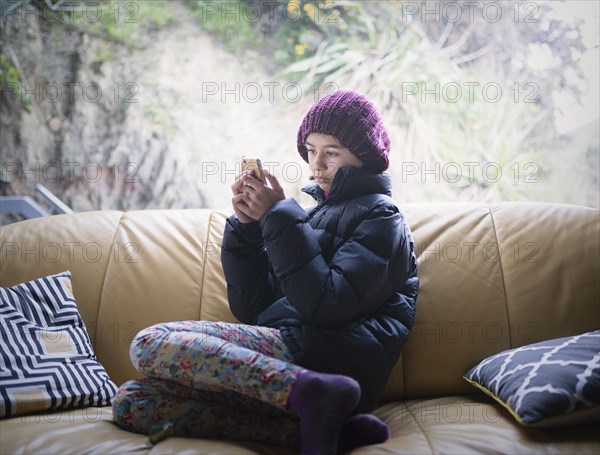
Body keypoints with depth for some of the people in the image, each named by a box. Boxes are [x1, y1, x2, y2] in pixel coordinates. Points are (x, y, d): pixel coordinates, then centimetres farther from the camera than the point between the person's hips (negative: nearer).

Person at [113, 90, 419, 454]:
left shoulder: (379, 217, 5)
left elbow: (328, 307, -14)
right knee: (132, 403, -7)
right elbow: (252, 309, 16)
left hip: (329, 361, -9)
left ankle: (312, 396, -26)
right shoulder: (317, 213, 25)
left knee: (150, 344, -17)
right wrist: (246, 226, 4)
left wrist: (280, 217, -10)